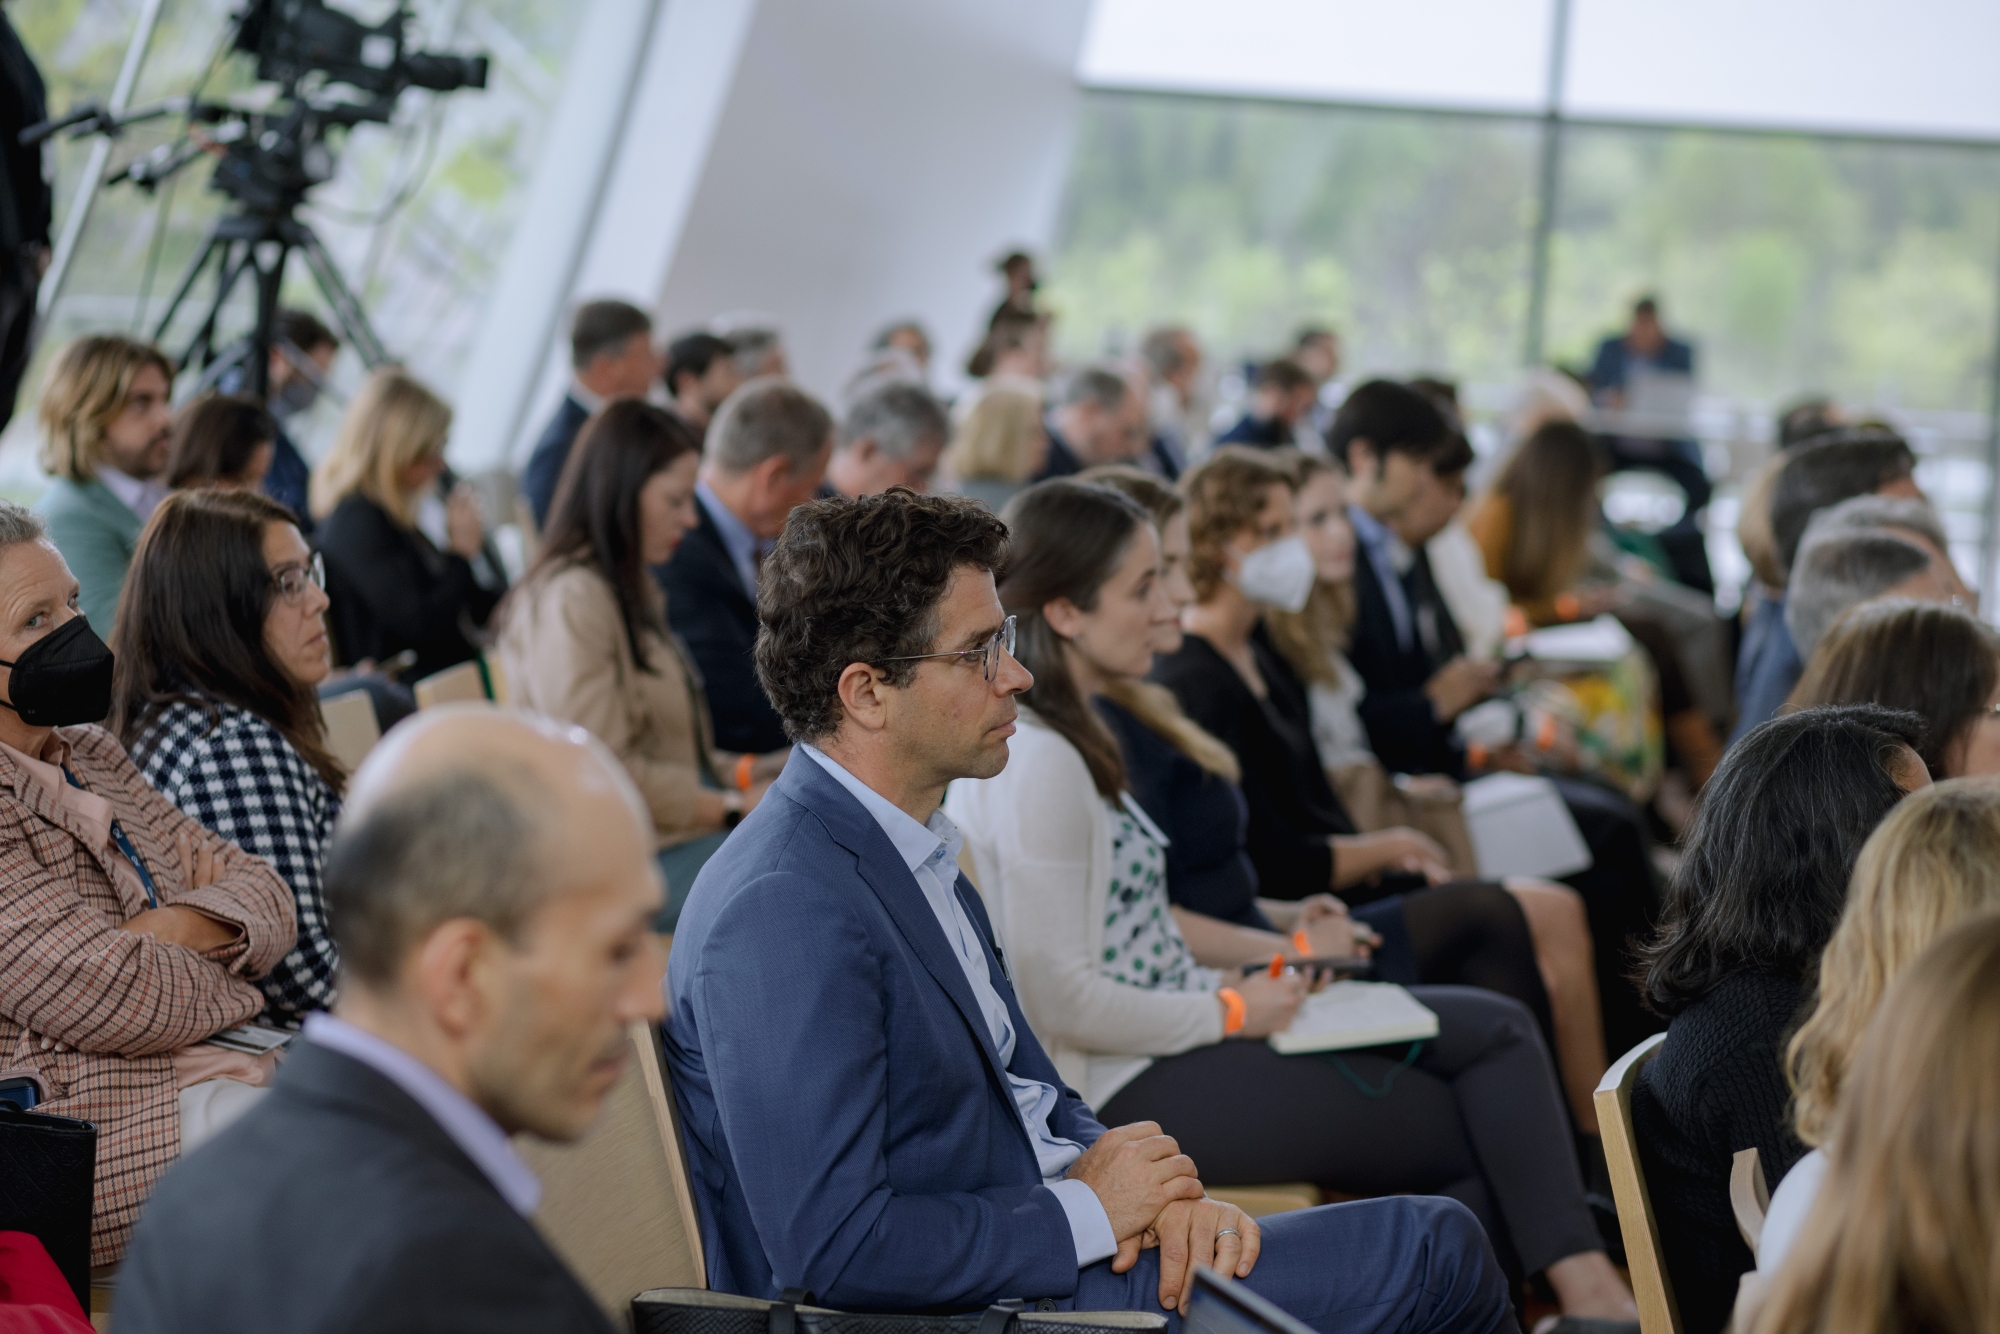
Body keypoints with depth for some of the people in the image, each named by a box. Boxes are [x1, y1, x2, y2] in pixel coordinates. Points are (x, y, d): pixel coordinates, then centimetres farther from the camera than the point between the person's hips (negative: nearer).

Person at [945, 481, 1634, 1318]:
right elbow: (1060, 999, -24)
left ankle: (1576, 1279, -3)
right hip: (1132, 1090, -10)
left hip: (1177, 1025, 10)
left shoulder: (1070, 738, 10)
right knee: (1468, 1132, -3)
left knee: (1496, 1029, 1)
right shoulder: (1036, 763, -21)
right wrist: (1229, 1013, -13)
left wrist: (1279, 952, 9)